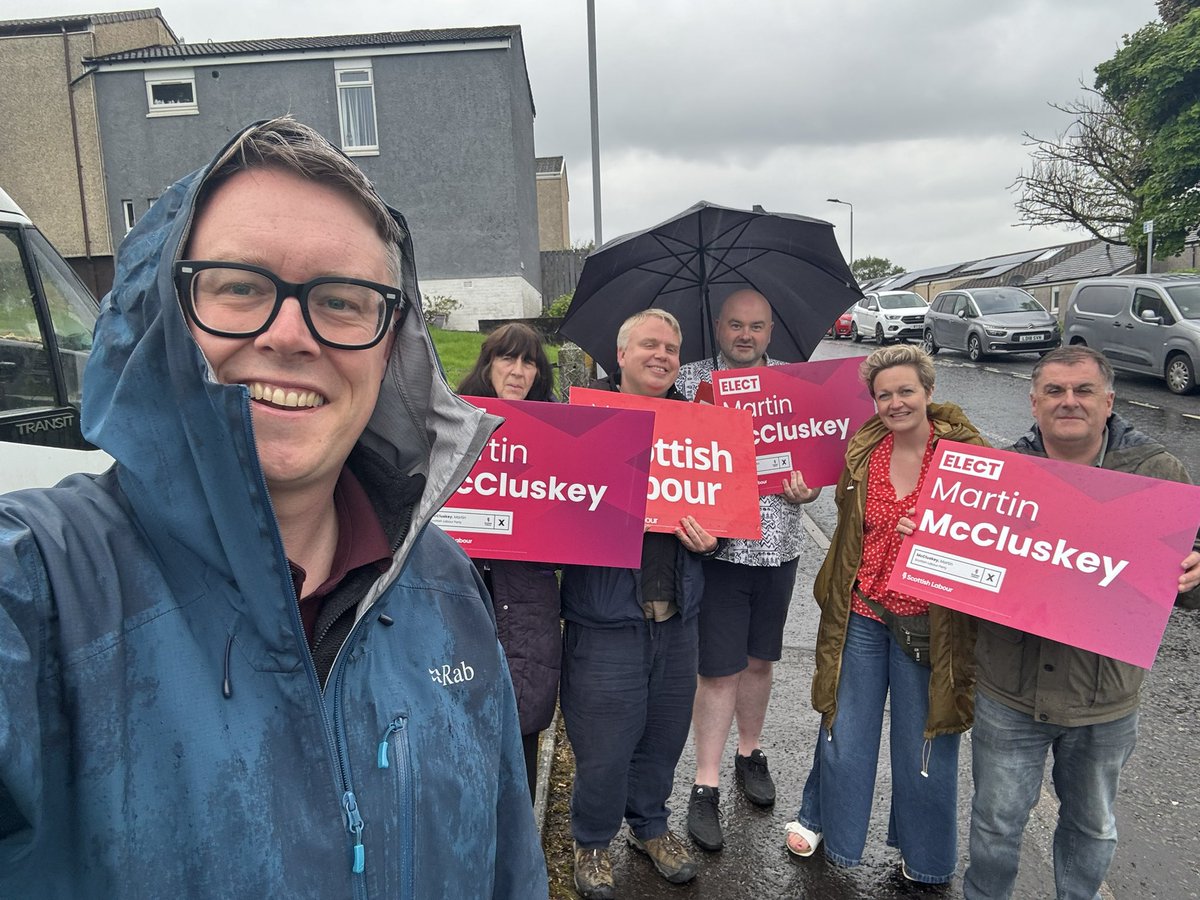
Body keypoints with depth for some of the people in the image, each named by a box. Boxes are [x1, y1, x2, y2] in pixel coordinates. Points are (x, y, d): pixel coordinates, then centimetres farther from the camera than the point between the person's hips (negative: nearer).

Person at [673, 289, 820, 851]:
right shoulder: (689, 380, -2)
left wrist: (808, 487, -12)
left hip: (777, 546, 4)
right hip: (717, 545, -3)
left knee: (760, 659, 18)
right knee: (719, 670, 1)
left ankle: (750, 754, 40)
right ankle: (705, 787, 17)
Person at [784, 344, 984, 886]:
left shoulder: (966, 453, -11)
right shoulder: (862, 451, 0)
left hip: (930, 622, -2)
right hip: (862, 613, 2)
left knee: (925, 740, 15)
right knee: (845, 732, 17)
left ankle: (924, 858, 40)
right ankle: (818, 820, 43)